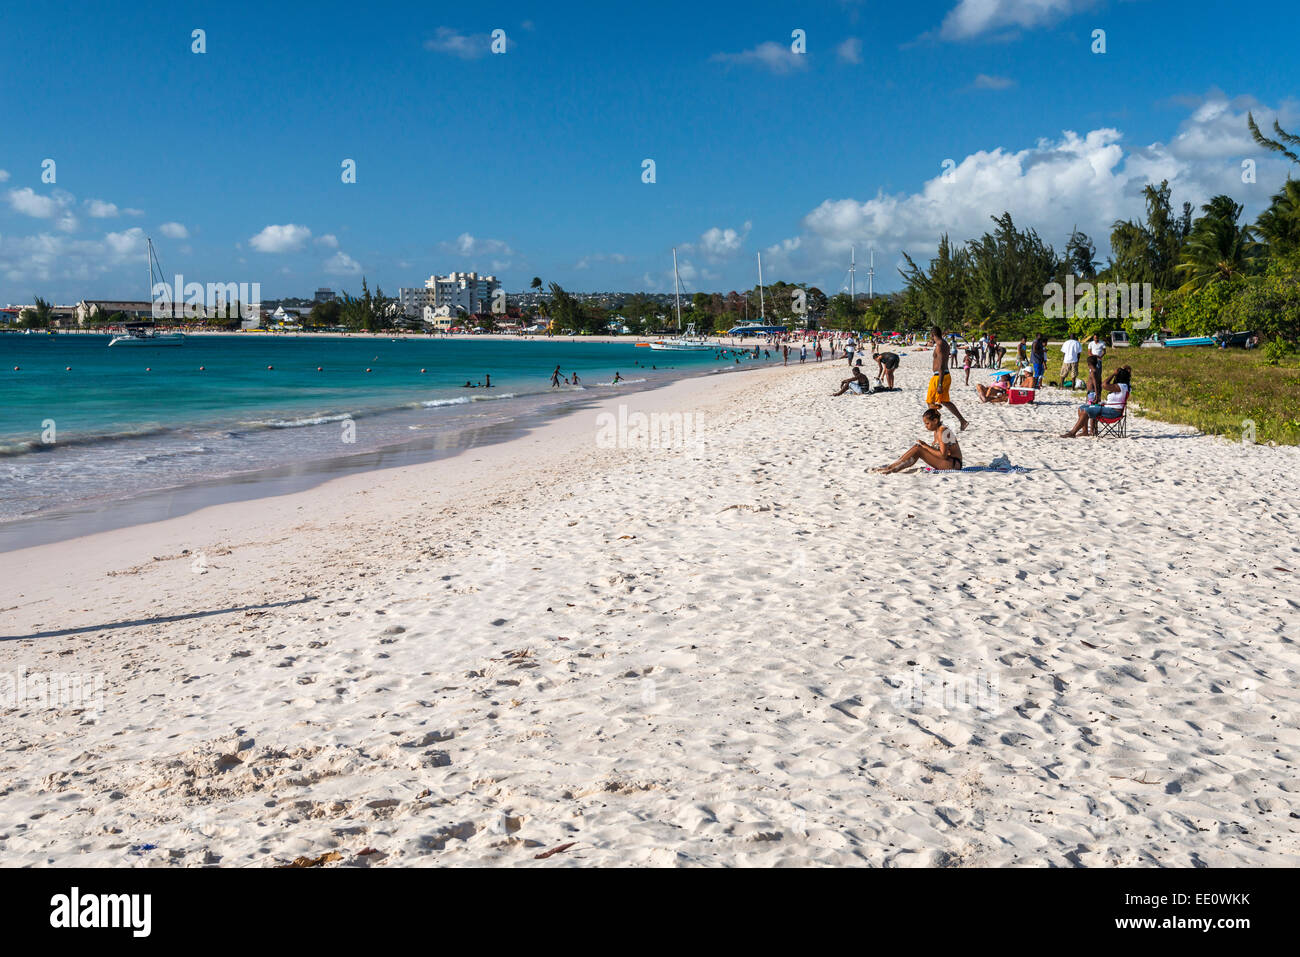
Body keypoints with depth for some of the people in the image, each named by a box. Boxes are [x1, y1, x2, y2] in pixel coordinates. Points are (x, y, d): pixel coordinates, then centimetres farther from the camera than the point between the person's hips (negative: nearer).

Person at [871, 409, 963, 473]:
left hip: (954, 464, -9)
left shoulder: (942, 431, -16)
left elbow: (943, 455, -21)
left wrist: (926, 446, -14)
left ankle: (891, 468, -12)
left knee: (917, 449, -16)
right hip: (947, 462, 9)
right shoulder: (936, 431, 13)